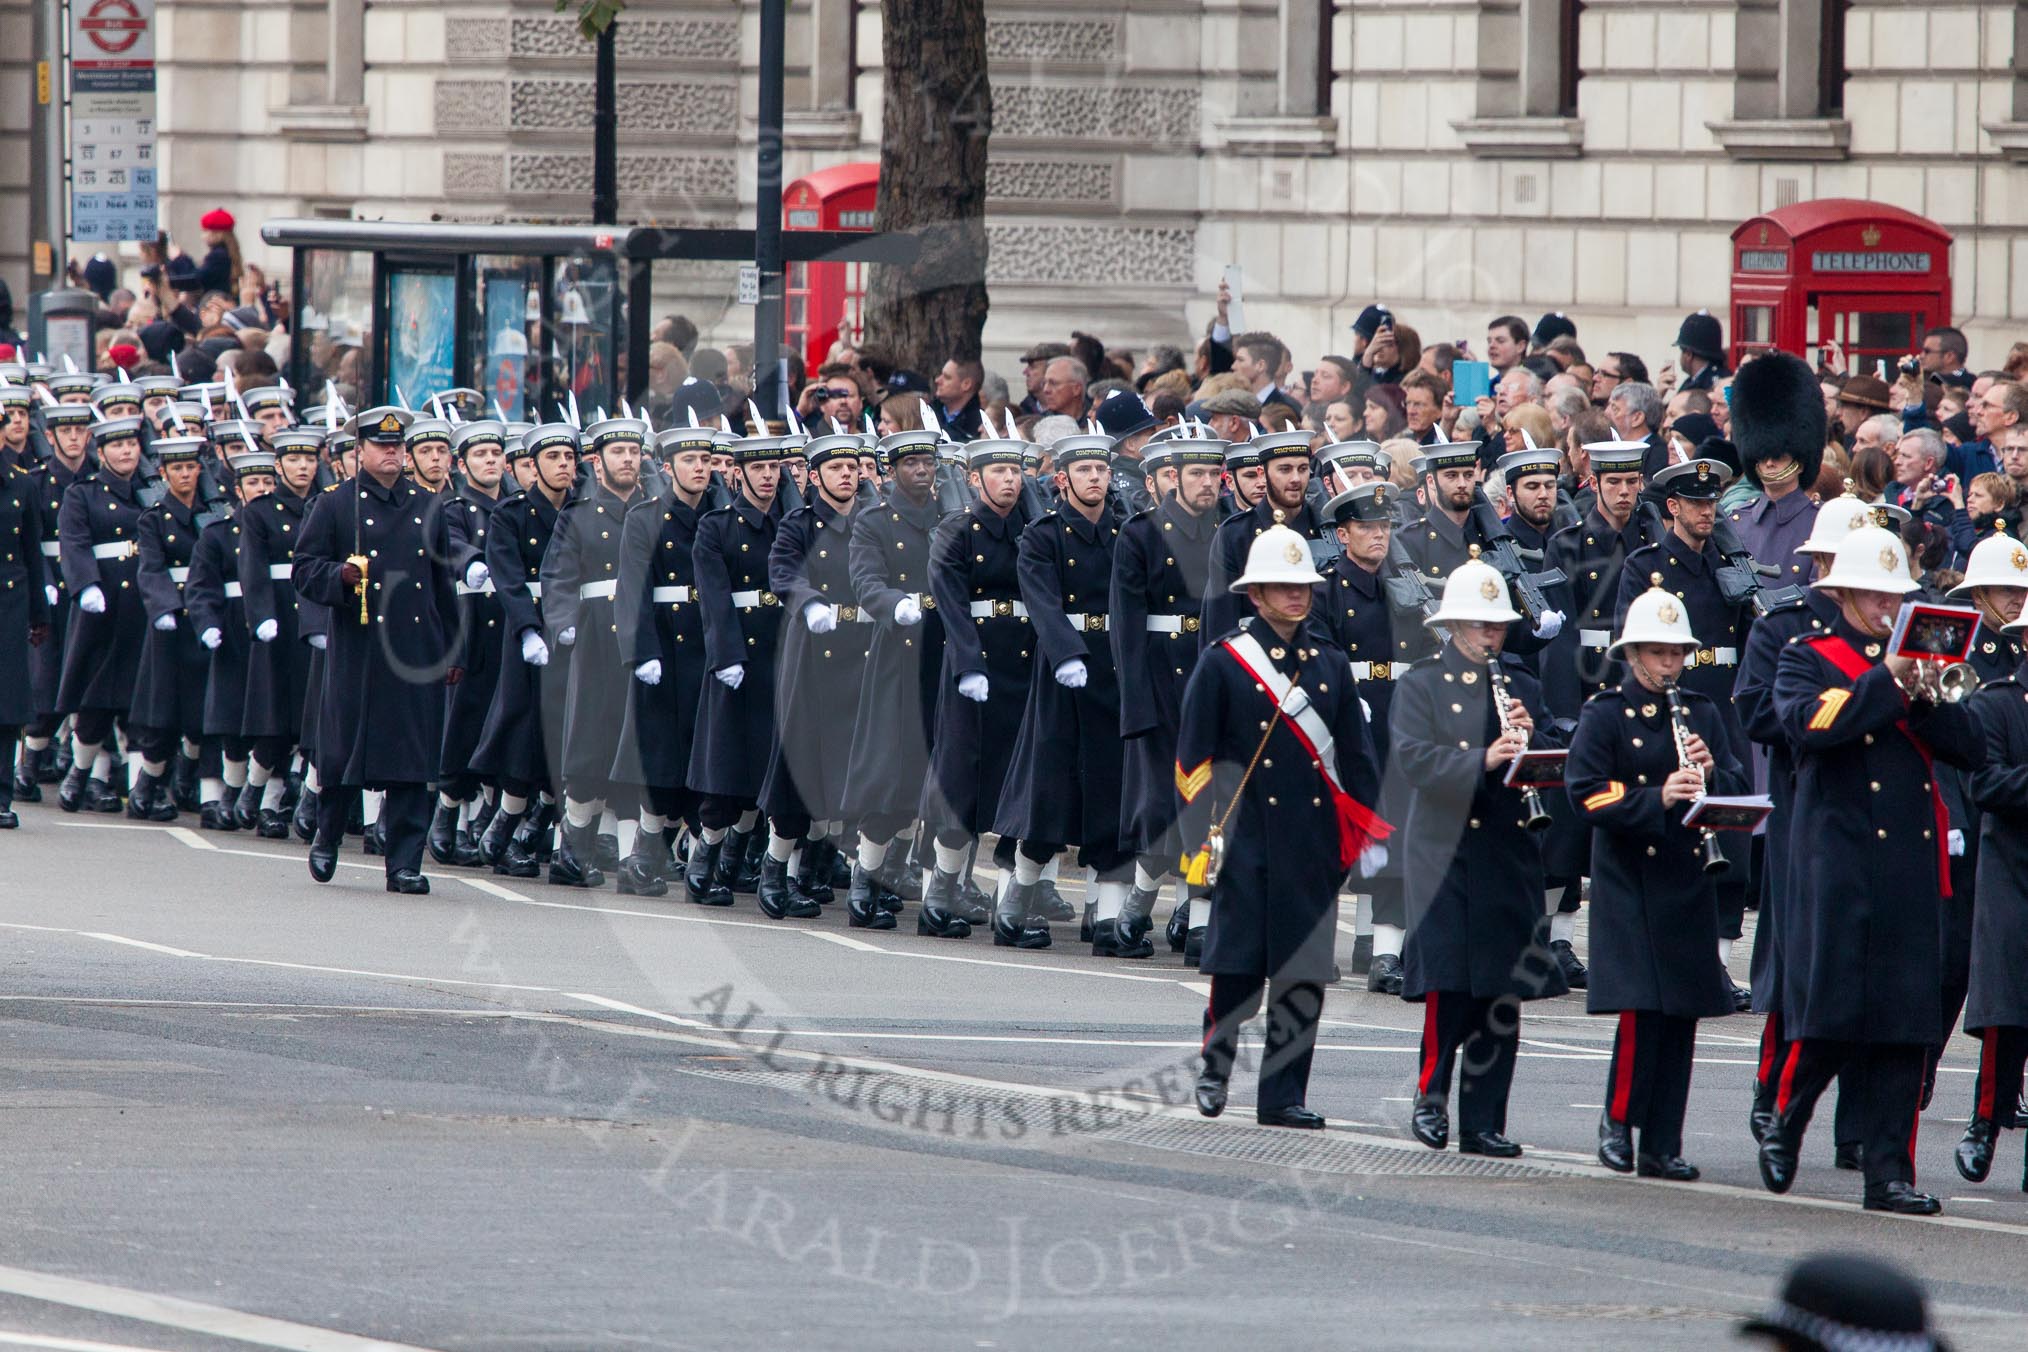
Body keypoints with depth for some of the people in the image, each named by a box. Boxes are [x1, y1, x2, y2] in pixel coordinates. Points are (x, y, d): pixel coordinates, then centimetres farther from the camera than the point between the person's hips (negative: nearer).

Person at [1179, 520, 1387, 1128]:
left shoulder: (1330, 665, 12)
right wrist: (1201, 831, -7)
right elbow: (1194, 753, -1)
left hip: (1314, 838, 3)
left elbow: (1356, 753, 15)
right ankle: (1216, 1068, 17)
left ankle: (1283, 1096, 5)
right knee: (1238, 962, -4)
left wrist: (1369, 833, 9)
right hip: (1248, 833, -3)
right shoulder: (1223, 662, 0)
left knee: (1303, 969, 0)